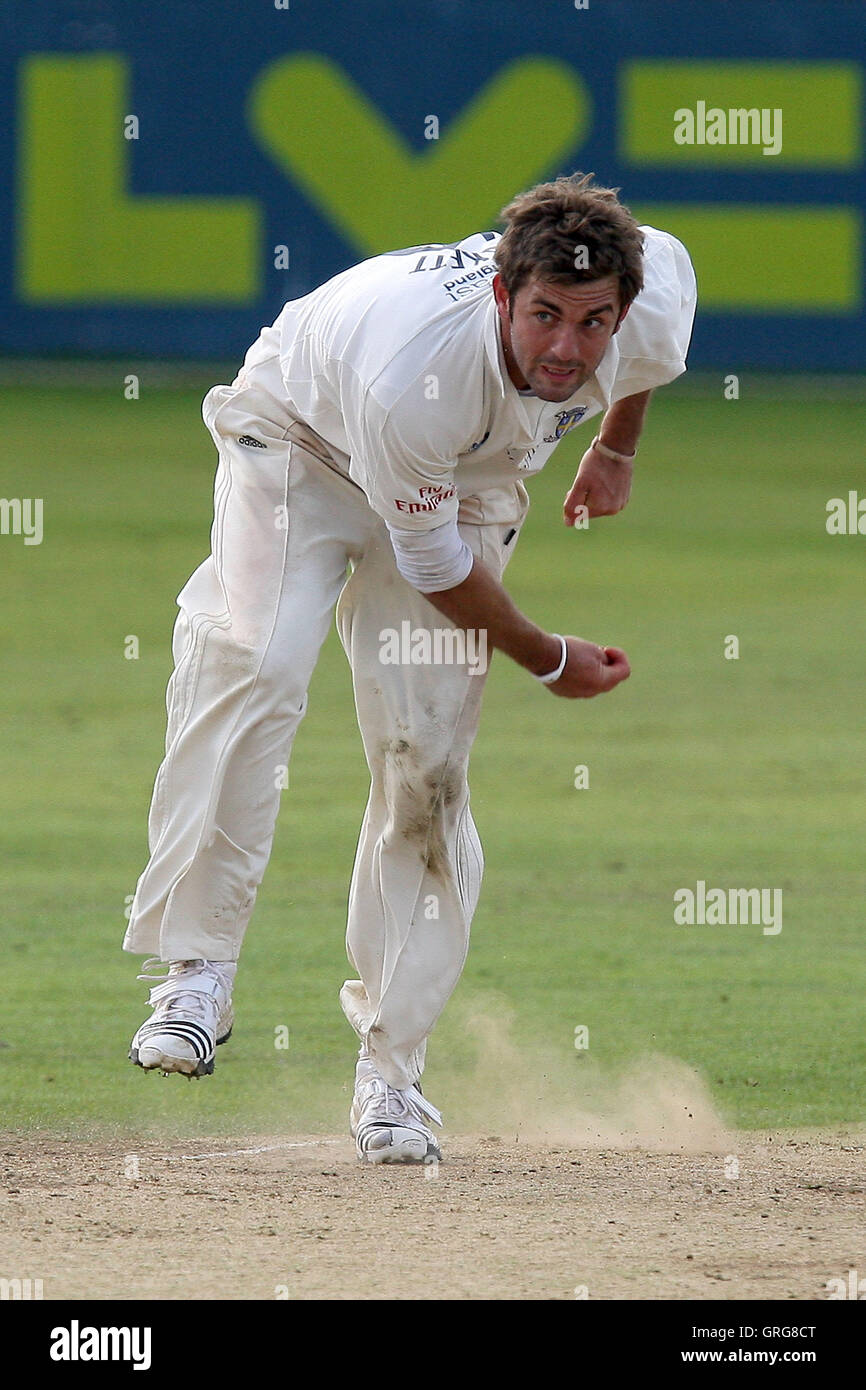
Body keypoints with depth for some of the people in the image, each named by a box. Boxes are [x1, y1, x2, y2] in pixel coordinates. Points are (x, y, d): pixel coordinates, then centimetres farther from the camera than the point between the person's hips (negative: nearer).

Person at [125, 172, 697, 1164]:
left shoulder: (656, 317, -29)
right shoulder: (412, 371, -43)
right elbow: (433, 564, -27)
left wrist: (616, 450, 11)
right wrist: (547, 662, -12)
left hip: (467, 482, 4)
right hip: (302, 443, -4)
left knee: (427, 762, -5)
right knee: (255, 664, -30)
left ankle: (390, 1068, 2)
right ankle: (196, 967, -27)